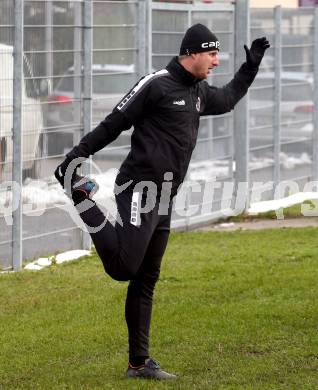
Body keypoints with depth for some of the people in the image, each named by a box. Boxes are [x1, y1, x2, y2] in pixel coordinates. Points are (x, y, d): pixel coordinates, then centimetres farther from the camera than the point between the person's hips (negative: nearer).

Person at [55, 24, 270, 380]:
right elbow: (113, 124, -7)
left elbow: (227, 100, 40)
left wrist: (251, 65, 33)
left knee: (146, 281, 10)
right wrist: (77, 155, -11)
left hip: (163, 200, 9)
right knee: (123, 267, -21)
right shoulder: (156, 84, -9)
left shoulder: (199, 92, 17)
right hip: (140, 189, -9)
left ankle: (139, 363, 14)